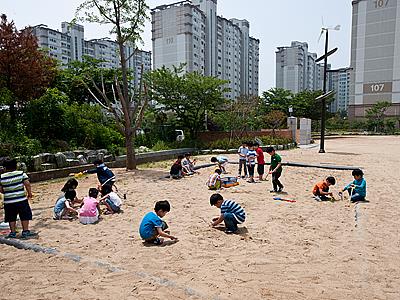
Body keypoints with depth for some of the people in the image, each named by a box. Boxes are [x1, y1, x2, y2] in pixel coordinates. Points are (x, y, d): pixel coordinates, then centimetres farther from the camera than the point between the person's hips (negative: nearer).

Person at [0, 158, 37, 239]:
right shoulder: (21, 173, -6)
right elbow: (27, 184, -10)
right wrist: (29, 193, 2)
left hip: (8, 201, 2)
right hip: (21, 200, -2)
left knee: (11, 217, 14)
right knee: (25, 216, 8)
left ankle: (12, 232, 18)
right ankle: (25, 232, 10)